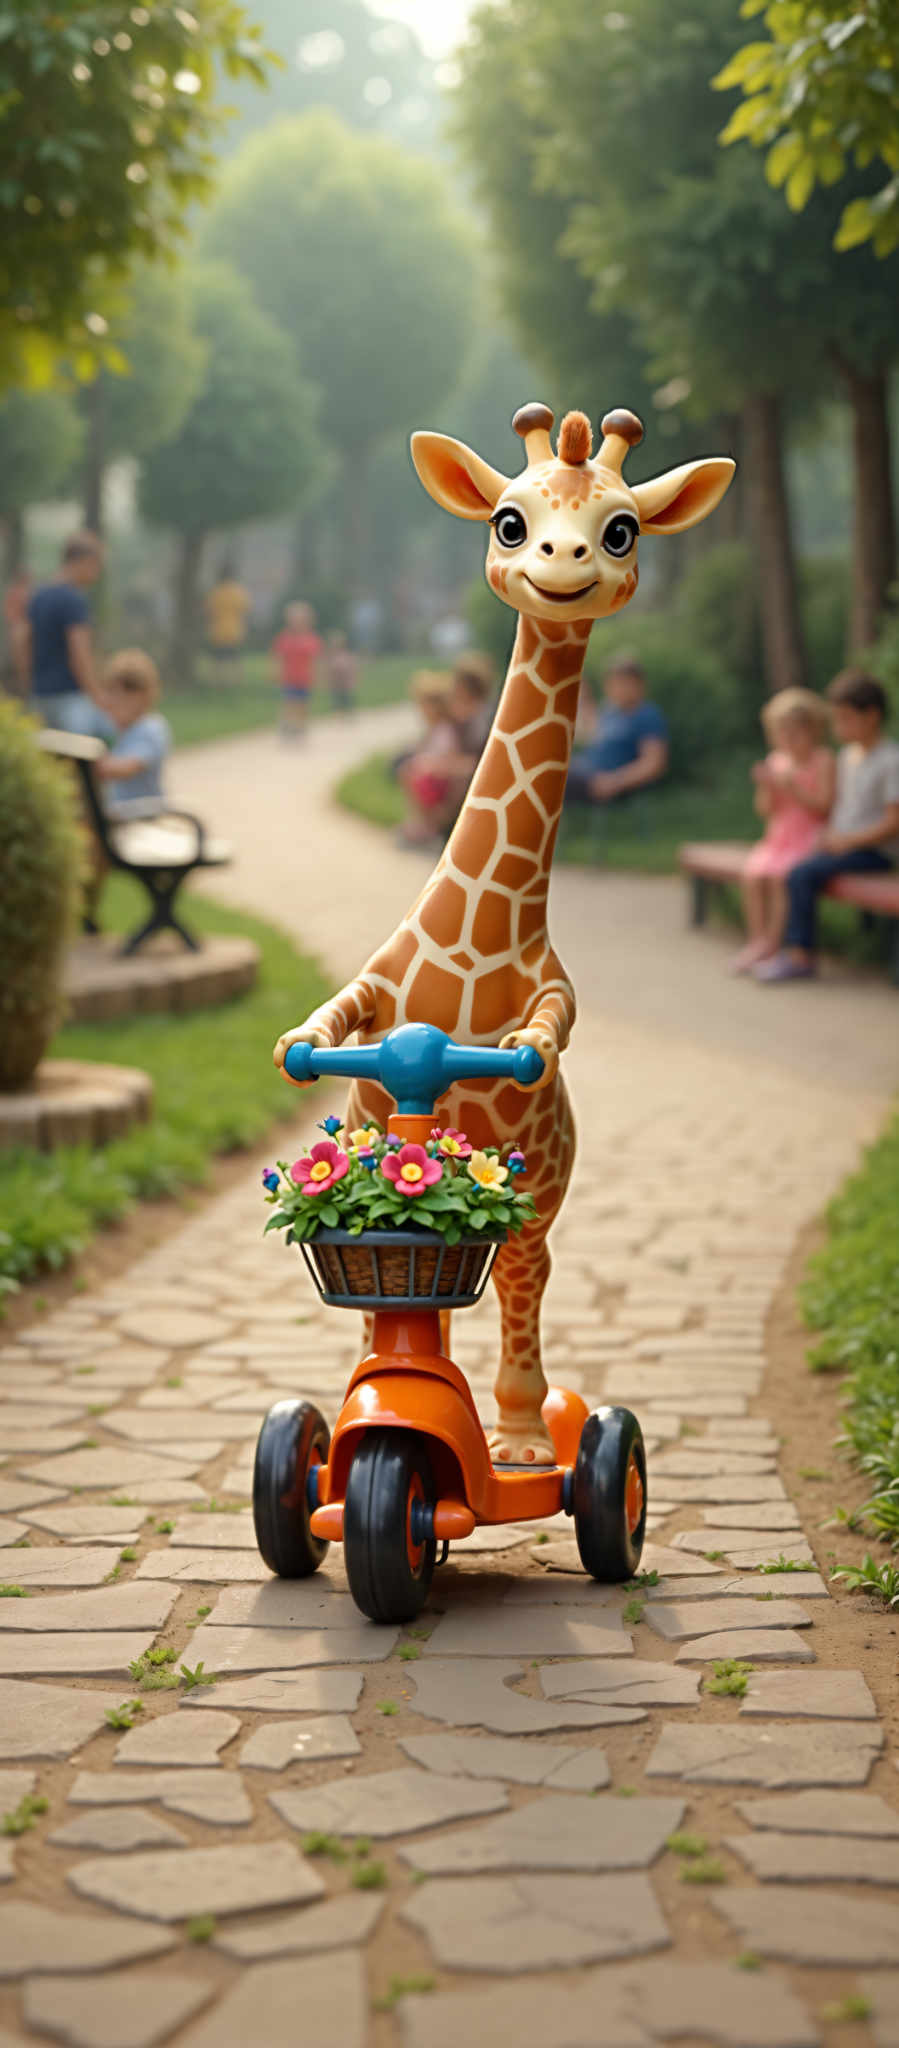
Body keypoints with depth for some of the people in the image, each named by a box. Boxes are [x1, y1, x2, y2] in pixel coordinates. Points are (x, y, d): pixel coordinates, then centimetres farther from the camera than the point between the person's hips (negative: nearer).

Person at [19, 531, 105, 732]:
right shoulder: (74, 600, -15)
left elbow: (21, 644, 12)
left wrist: (33, 692, 18)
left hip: (42, 696, 9)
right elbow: (80, 657, -21)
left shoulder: (38, 597, 11)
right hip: (70, 698, -9)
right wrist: (99, 706, -18)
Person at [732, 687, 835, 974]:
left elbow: (823, 806, -12)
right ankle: (756, 938, -14)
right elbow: (765, 811, 11)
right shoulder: (776, 760, 10)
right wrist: (766, 787, -9)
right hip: (779, 837, 5)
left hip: (810, 838, -5)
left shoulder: (823, 761, -5)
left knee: (780, 874, -29)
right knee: (753, 873, -20)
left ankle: (771, 942, -20)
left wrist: (793, 787, -20)